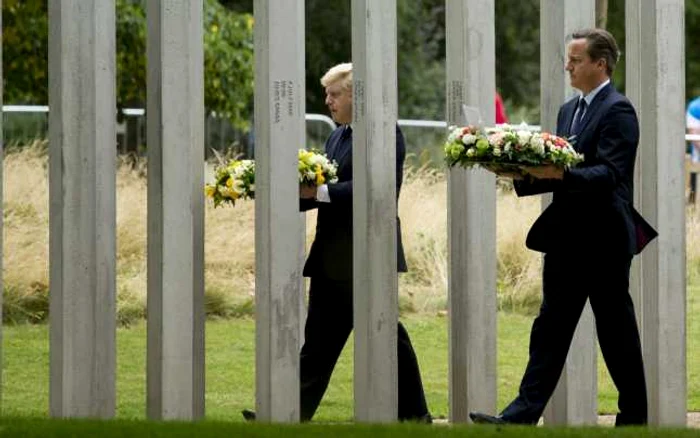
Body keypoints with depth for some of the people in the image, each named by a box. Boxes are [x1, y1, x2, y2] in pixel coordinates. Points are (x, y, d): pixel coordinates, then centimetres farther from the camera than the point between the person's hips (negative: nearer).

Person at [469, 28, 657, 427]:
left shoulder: (618, 111, -11)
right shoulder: (569, 111, 16)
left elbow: (610, 173, -21)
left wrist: (560, 174, -32)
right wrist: (524, 175, 0)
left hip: (604, 240, -8)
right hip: (567, 239, 8)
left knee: (617, 332, 2)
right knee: (551, 327, 4)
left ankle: (634, 417, 12)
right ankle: (525, 412, 1)